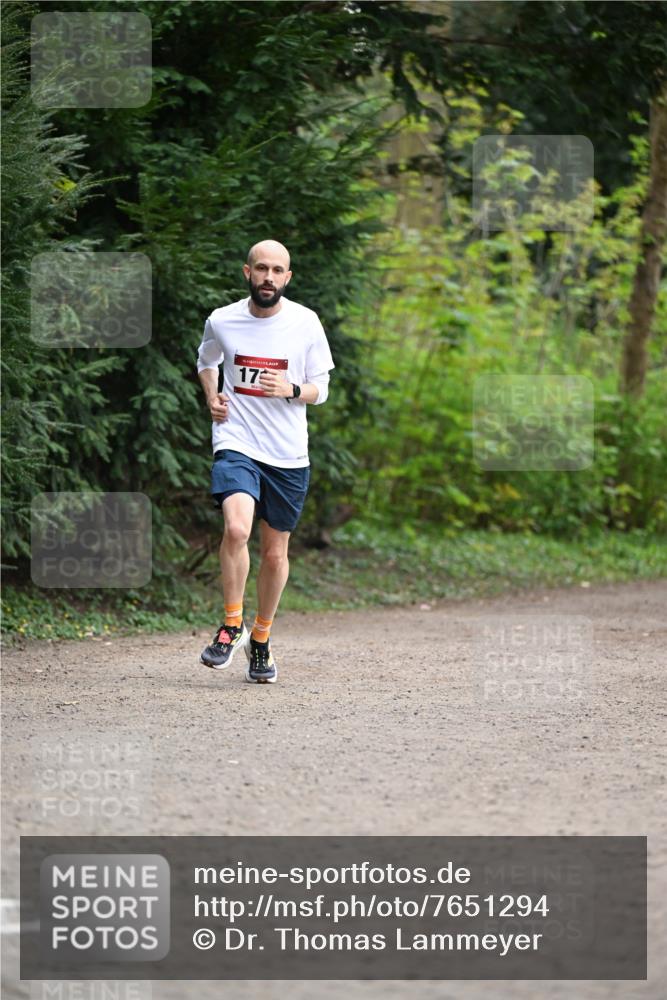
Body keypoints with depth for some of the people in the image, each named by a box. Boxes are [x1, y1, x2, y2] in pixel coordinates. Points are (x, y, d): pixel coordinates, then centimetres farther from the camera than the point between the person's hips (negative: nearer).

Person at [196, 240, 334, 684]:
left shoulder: (306, 323, -2)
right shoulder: (221, 321, 0)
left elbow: (321, 389, 5)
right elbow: (207, 361, 23)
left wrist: (291, 390, -16)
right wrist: (211, 397, 4)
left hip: (288, 455, 1)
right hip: (237, 444, -1)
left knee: (275, 554, 9)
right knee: (236, 528, -26)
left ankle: (261, 638, 31)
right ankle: (232, 625, -8)